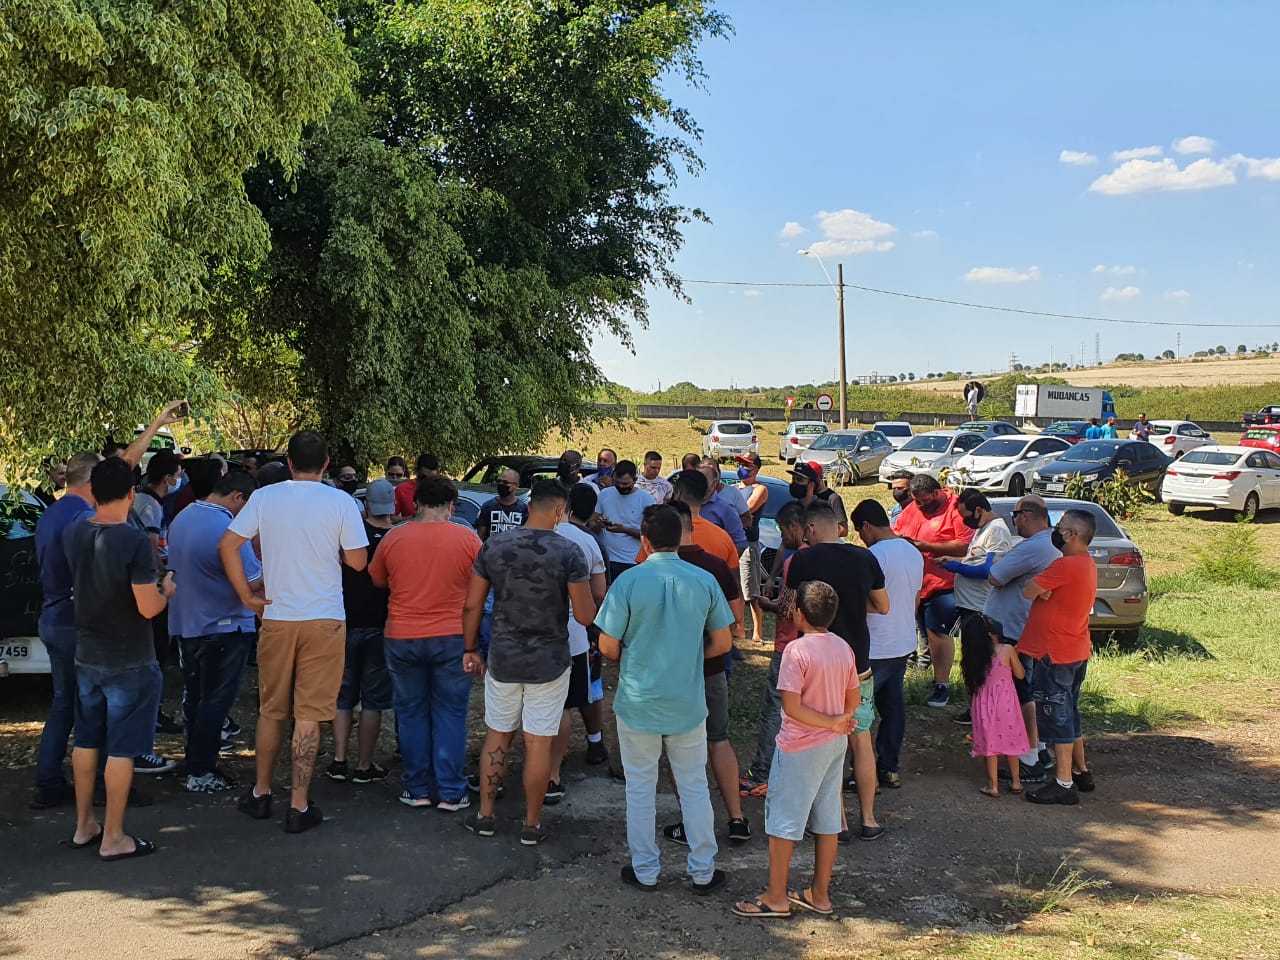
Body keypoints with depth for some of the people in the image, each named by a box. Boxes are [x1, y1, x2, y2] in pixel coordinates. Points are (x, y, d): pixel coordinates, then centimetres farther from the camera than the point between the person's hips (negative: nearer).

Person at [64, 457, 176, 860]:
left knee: (86, 741, 18)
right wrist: (166, 589, 0)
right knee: (121, 749, 2)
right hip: (129, 662, -7)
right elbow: (147, 608, -22)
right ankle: (112, 838, 10)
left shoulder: (72, 534, -2)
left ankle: (84, 826, 30)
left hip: (86, 657, 7)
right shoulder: (136, 541, -22)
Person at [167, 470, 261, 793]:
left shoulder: (181, 519, 5)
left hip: (184, 624, 9)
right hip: (222, 627, -8)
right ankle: (201, 772, 6)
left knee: (195, 697, 18)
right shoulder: (227, 529, -23)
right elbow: (254, 582, -22)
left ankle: (195, 763, 27)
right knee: (216, 700, 1)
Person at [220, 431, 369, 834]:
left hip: (276, 618, 2)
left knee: (271, 710, 18)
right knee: (309, 715, 4)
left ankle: (261, 794, 29)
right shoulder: (341, 502, -8)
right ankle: (299, 807, 7)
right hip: (325, 620, -2)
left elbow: (227, 545, -4)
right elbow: (357, 561, -6)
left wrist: (248, 597, 1)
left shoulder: (264, 498, -1)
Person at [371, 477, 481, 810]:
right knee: (450, 714, 8)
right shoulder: (467, 539, -7)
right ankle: (450, 792, 9)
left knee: (411, 713, 14)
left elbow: (376, 580, 10)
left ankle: (417, 789, 18)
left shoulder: (393, 538, -4)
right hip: (451, 637, -1)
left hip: (402, 638, 1)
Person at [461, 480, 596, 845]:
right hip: (549, 663, -3)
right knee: (538, 744, 7)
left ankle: (485, 816, 25)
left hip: (502, 660, 3)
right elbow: (586, 616, -13)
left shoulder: (493, 547, -4)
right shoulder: (568, 552, -14)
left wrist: (470, 649, 12)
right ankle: (531, 825, 17)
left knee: (497, 736, 18)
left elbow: (472, 605, 1)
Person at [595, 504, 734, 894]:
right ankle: (703, 872, 23)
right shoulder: (705, 581, -6)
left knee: (641, 788, 13)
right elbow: (722, 643, 1)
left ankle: (645, 871, 22)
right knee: (694, 786, 14)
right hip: (688, 702, 2)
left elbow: (608, 647, -9)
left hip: (638, 701, -2)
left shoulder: (629, 581, -13)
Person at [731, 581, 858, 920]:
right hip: (835, 744, 7)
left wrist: (830, 722, -14)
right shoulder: (844, 648, 2)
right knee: (827, 819, 14)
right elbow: (854, 699, 9)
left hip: (800, 747, -7)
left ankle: (776, 898, 13)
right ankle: (820, 894, 24)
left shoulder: (797, 650, -19)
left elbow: (791, 706, -22)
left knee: (783, 821, 5)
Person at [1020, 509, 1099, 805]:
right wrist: (1045, 590, -4)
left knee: (1056, 717, -3)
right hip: (1077, 651, 10)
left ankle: (1064, 784, 2)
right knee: (1069, 714, 21)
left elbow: (1028, 591, -18)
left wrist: (1040, 588, -2)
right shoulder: (1087, 564, 10)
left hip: (1055, 655, -10)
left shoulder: (1066, 565, -22)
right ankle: (1081, 772, 31)